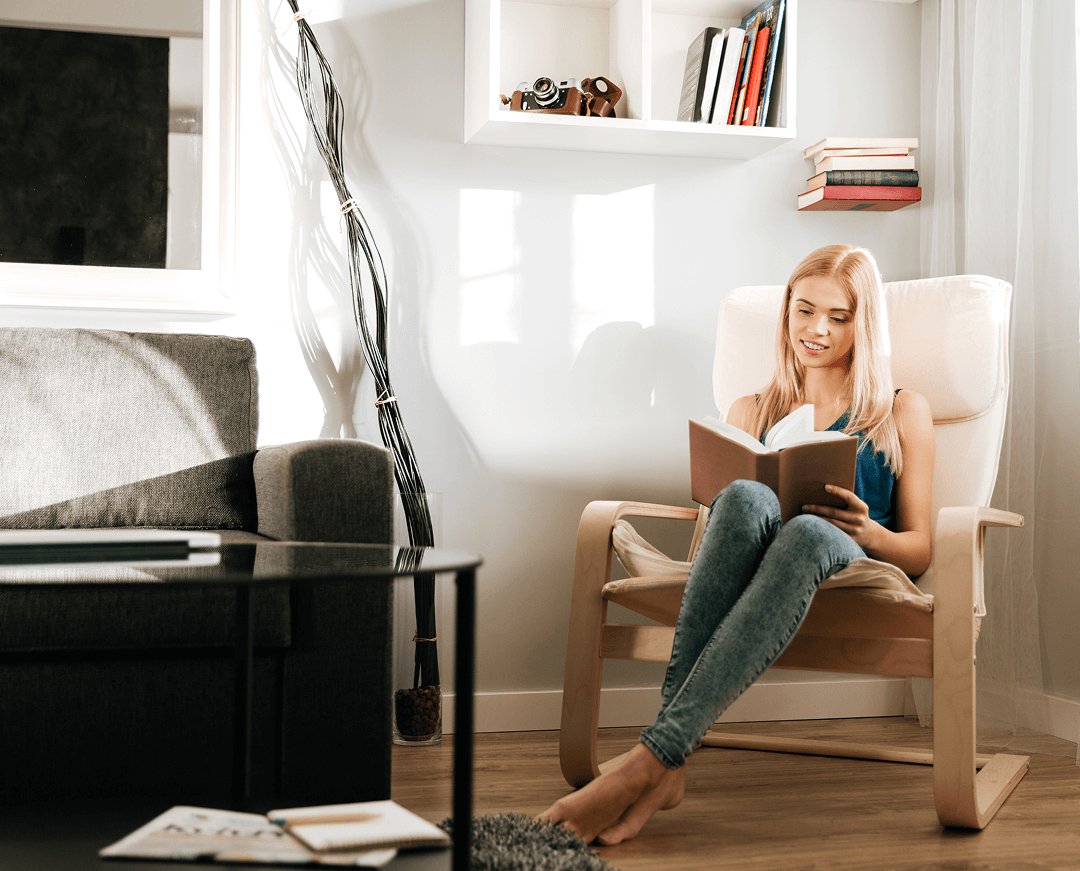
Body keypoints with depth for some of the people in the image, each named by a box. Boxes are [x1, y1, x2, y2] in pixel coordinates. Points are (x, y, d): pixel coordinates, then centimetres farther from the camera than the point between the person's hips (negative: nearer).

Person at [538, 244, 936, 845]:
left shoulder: (903, 412, 19)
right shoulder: (751, 411, 26)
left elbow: (919, 551, 13)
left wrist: (866, 531, -10)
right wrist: (720, 498, -2)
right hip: (749, 579, 2)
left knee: (808, 532, -40)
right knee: (746, 498, -37)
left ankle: (655, 757, -48)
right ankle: (671, 765, -45)